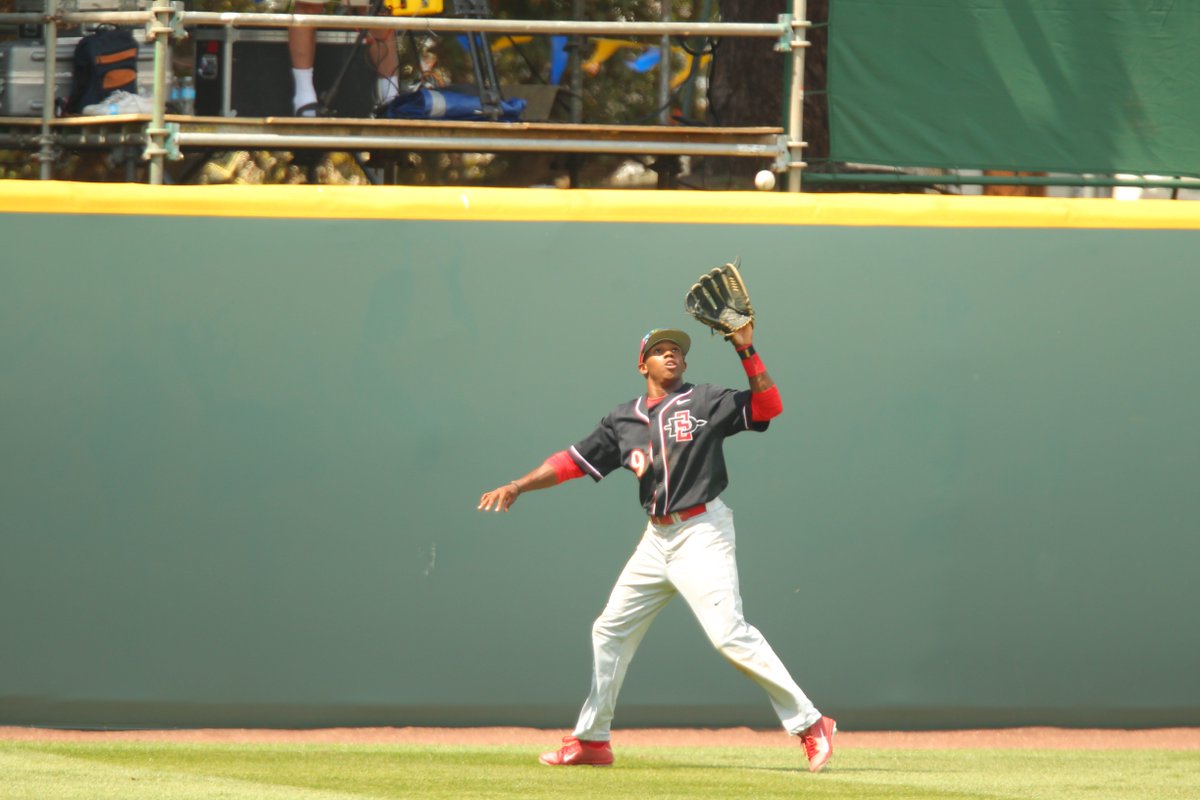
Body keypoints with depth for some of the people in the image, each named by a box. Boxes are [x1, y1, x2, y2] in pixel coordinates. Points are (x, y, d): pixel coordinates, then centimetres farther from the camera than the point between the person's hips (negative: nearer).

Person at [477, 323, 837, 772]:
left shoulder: (705, 404, -3)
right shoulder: (625, 420, 11)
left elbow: (767, 408, -14)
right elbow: (575, 461, 12)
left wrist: (746, 352, -20)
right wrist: (517, 487, 3)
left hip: (702, 534, -7)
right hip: (657, 539, 7)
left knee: (729, 634, -19)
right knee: (610, 630, 11)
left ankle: (810, 726, -17)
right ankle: (591, 741, 23)